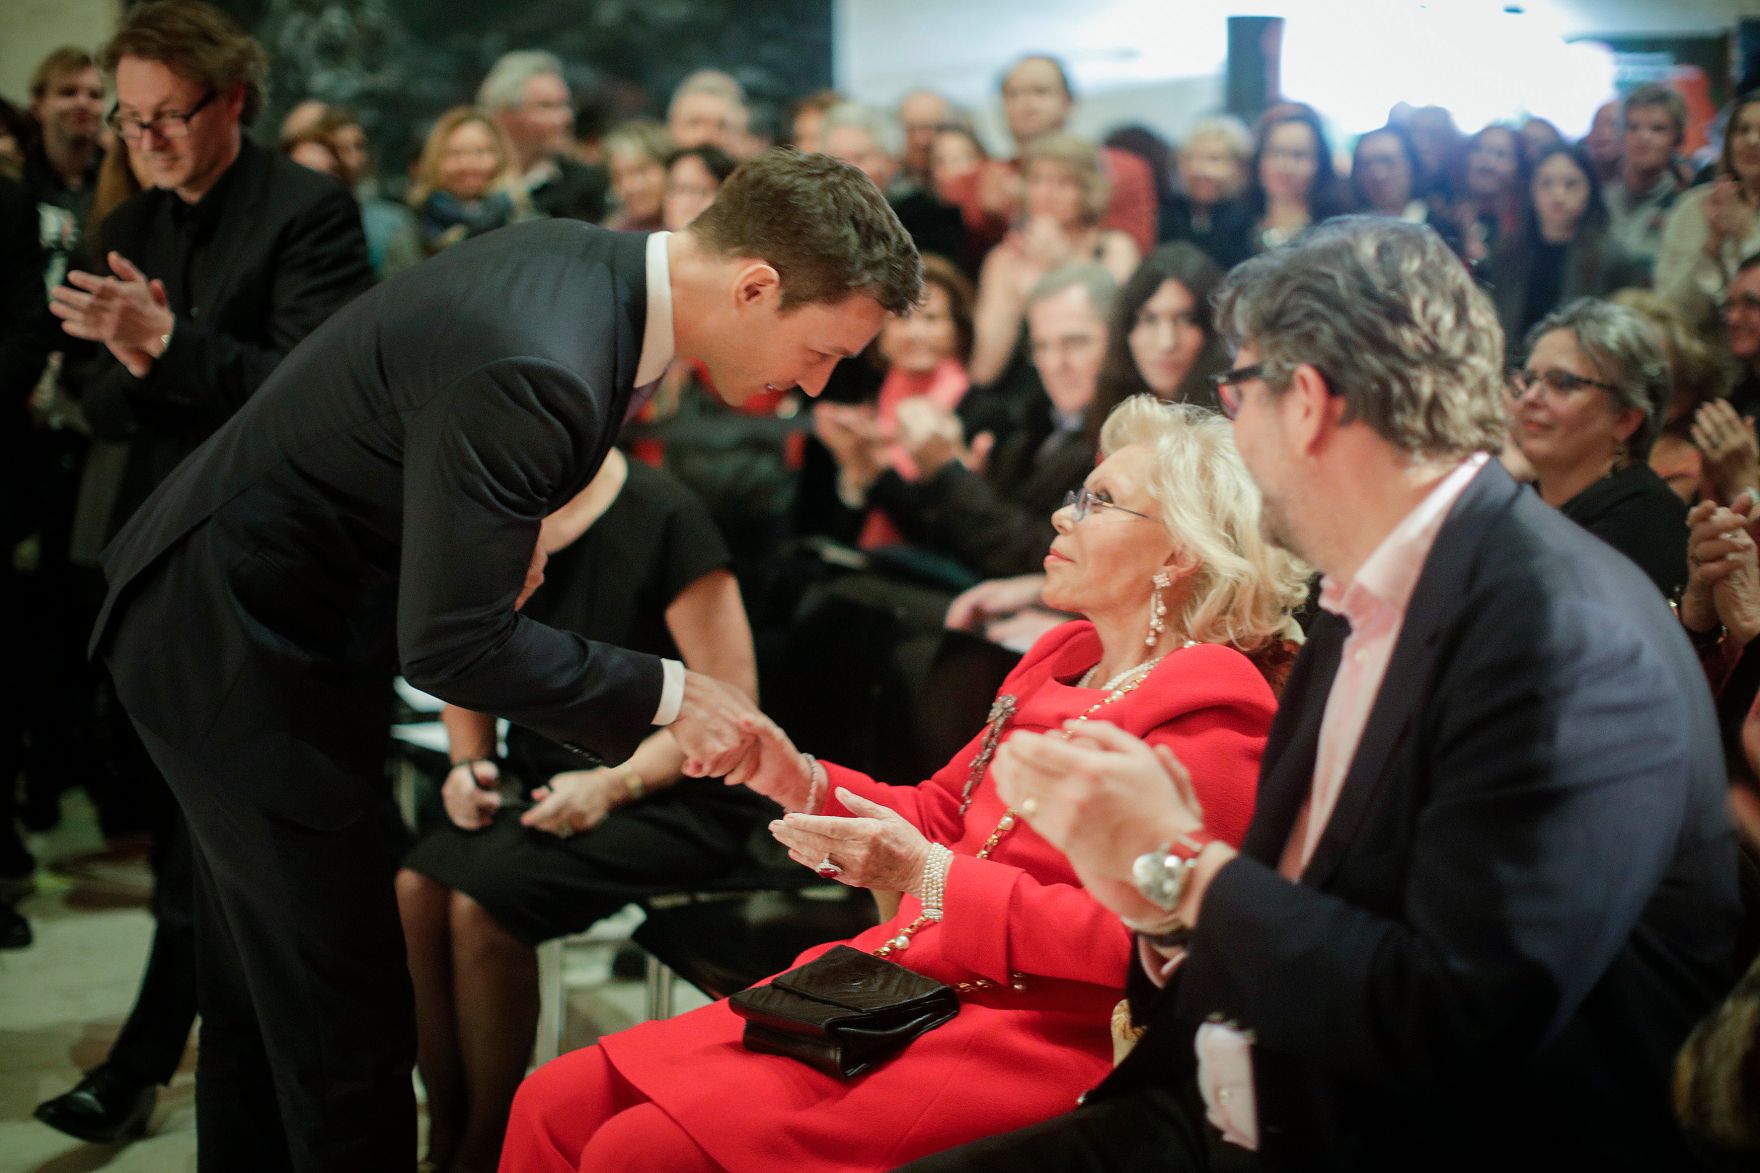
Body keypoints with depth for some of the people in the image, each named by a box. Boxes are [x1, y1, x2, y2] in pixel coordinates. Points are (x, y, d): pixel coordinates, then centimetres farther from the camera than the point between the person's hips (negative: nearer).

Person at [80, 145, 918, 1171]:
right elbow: (450, 644, -28)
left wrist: (506, 526, 6)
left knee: (264, 990, 20)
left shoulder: (587, 261, -3)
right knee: (346, 1018, -4)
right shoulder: (536, 368, -32)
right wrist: (665, 693, -20)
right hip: (236, 652, -10)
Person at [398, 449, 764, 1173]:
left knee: (481, 903, -26)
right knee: (414, 887, -20)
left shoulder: (662, 517, -15)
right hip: (546, 790, 6)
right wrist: (468, 765, 0)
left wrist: (613, 784, -22)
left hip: (677, 799, -6)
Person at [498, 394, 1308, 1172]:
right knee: (557, 1105, -3)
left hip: (1019, 1038, -8)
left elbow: (1136, 939, -19)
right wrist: (799, 783, 4)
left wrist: (930, 875, -21)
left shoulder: (1209, 719, -11)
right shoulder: (1064, 659, 16)